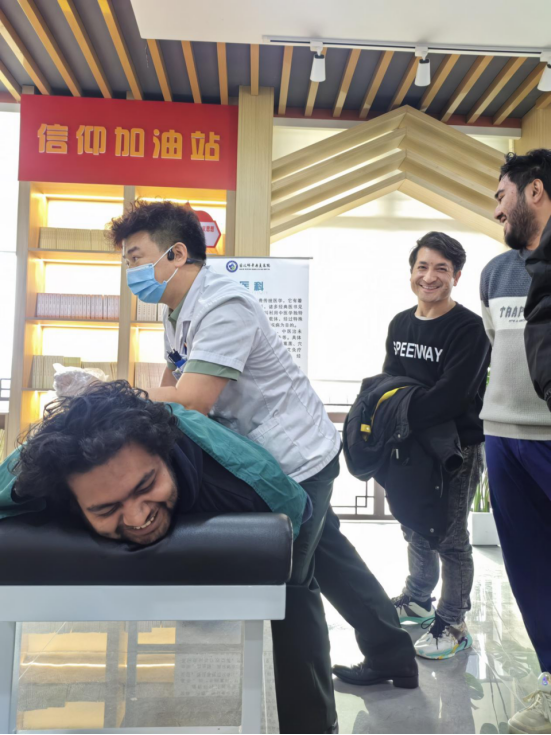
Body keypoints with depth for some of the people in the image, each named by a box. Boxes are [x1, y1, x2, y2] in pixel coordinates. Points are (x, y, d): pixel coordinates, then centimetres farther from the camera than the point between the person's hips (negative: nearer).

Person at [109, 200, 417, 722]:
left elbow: (191, 401, -30)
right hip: (271, 459, 10)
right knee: (327, 559, 21)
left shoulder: (223, 306, -24)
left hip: (296, 459, -10)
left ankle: (308, 720, 24)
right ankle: (394, 660, 42)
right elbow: (169, 391, 12)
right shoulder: (178, 312, 8)